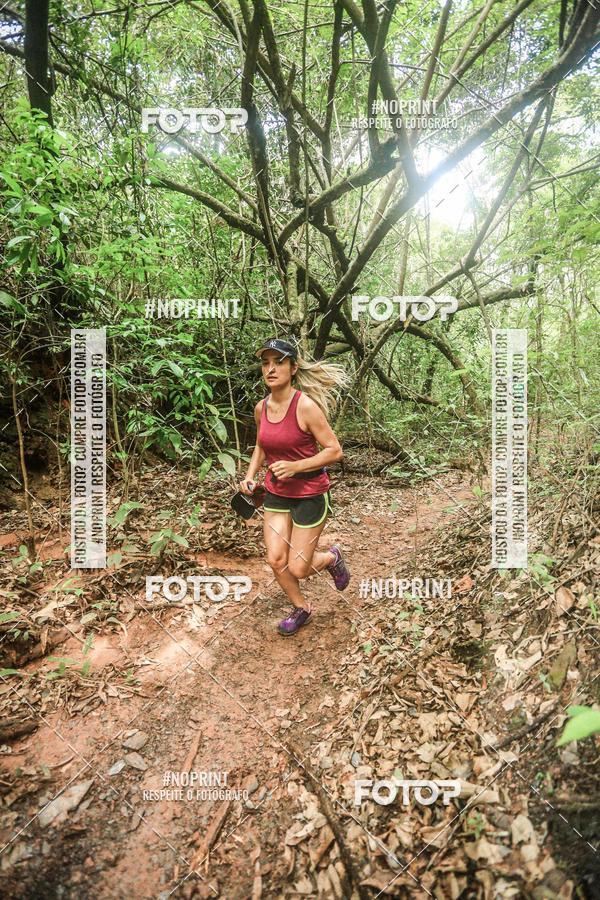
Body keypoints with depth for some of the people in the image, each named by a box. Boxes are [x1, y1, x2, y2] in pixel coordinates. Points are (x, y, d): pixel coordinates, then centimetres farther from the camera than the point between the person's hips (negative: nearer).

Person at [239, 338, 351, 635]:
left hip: (309, 494, -5)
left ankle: (332, 558, 37)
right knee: (275, 560, 6)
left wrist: (296, 466, -27)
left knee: (298, 569, 3)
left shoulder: (306, 405, -22)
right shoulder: (261, 408, -2)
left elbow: (334, 450, -18)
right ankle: (301, 608, 34)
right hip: (276, 493, 6)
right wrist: (250, 476, 2)